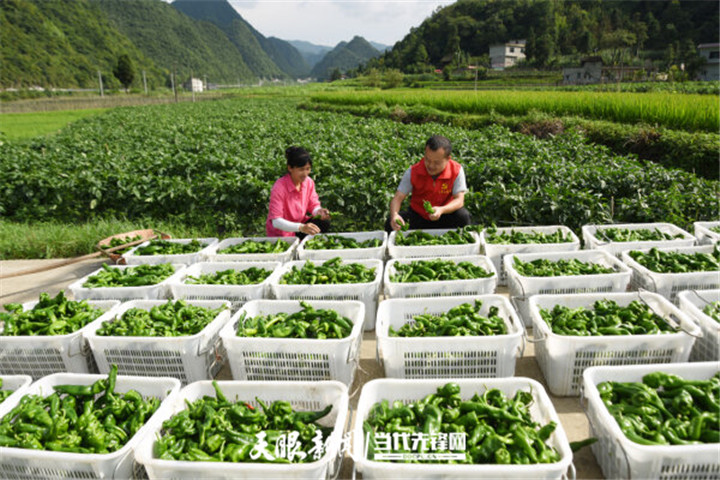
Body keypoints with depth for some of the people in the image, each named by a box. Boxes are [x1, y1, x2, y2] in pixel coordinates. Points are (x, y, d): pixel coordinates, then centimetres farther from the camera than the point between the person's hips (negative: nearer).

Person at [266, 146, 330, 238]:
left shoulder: (309, 182, -6)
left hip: (301, 224, 6)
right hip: (281, 234, -5)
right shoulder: (279, 187, -24)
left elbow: (314, 206, -1)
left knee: (324, 223, -20)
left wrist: (319, 211, -27)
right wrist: (301, 227, -45)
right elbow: (276, 221, -30)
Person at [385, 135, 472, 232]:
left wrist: (441, 210, -40)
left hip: (444, 217, 0)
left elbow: (459, 200, -19)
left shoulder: (456, 170, -16)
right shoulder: (413, 172, -16)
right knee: (391, 223, -25)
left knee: (463, 216, -30)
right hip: (417, 216, 0)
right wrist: (394, 215, -42)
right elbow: (397, 198, -19)